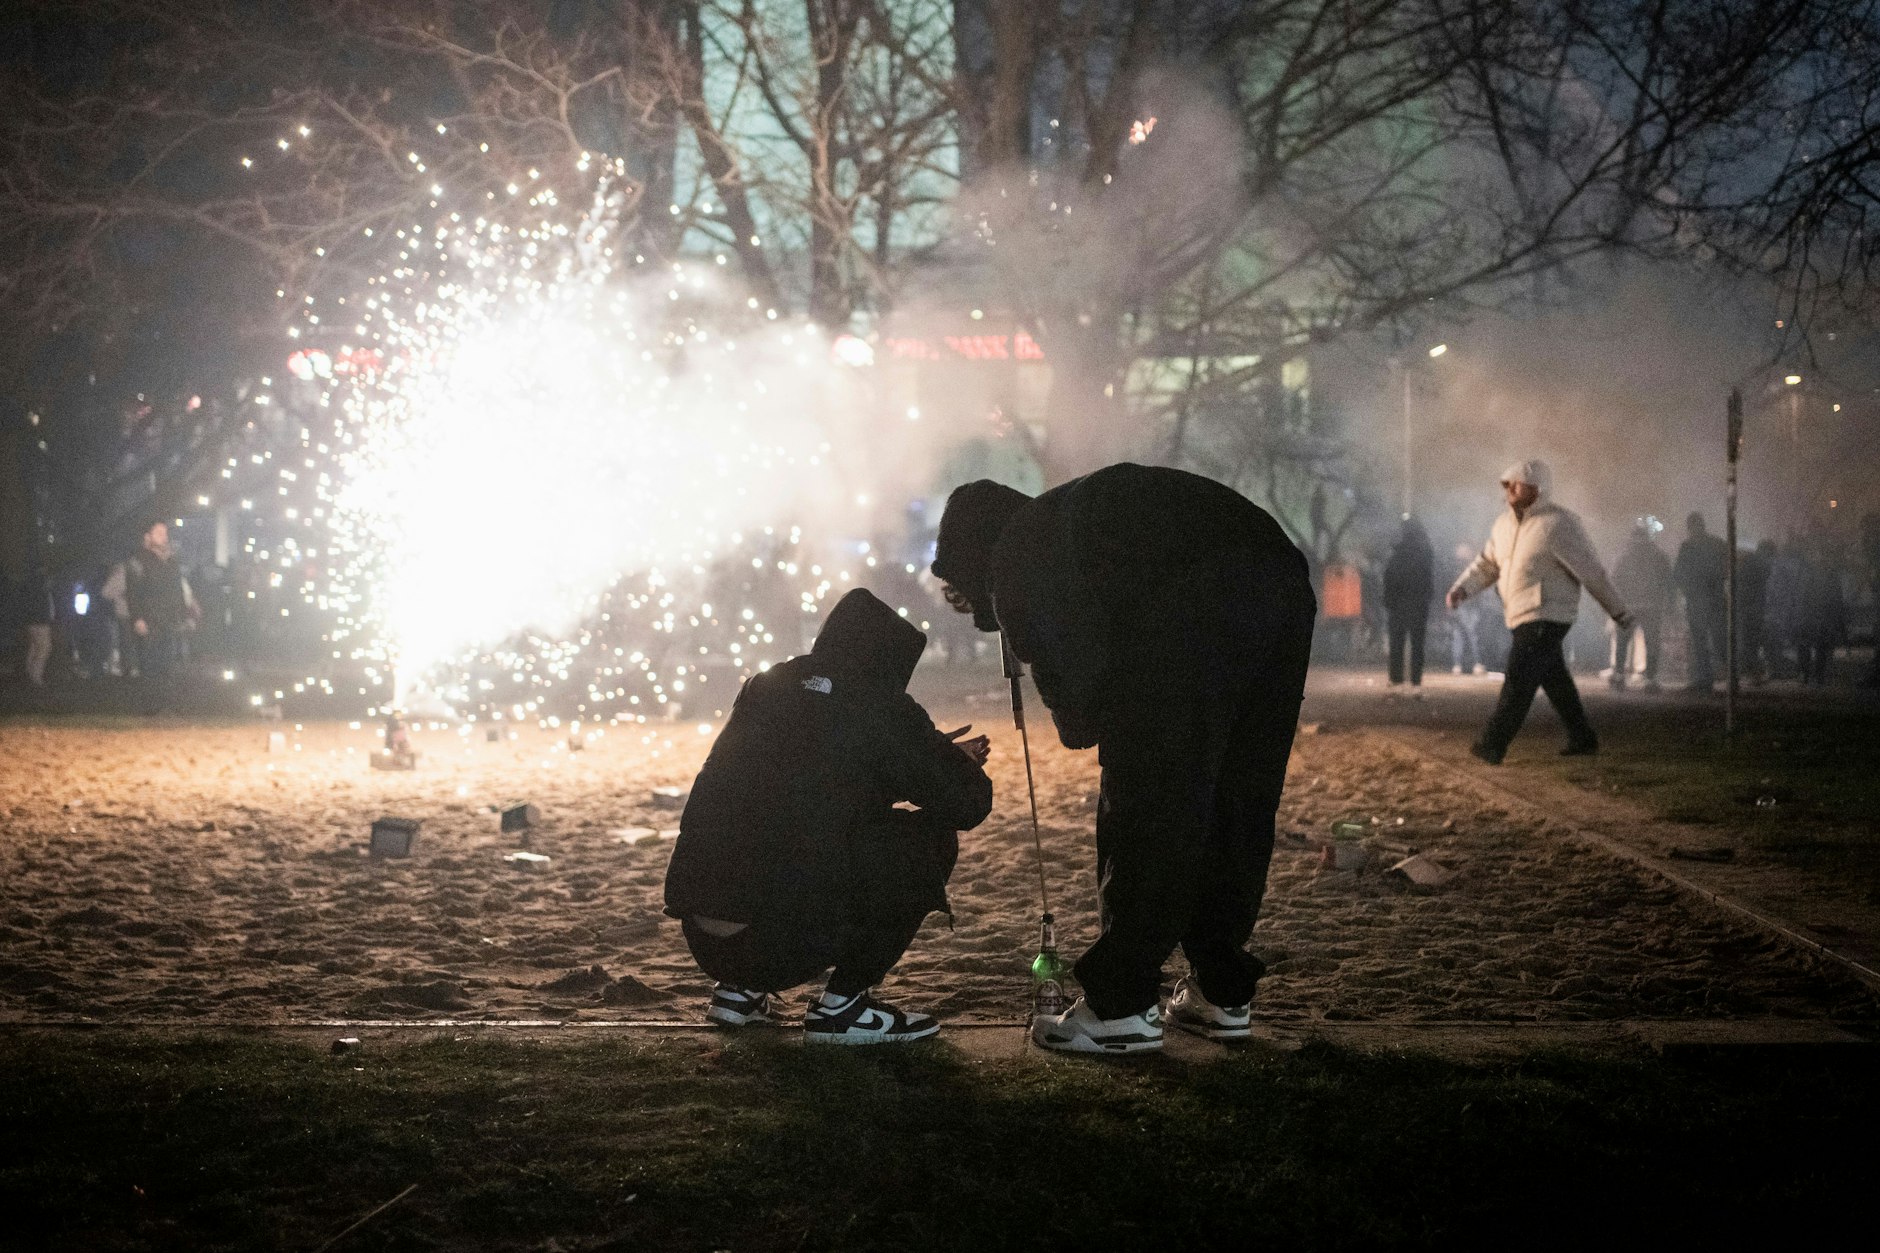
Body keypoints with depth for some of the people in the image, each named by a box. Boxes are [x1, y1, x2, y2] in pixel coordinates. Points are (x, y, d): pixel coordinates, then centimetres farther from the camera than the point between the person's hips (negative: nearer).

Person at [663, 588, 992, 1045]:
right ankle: (842, 1004, 6)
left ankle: (739, 989, 23)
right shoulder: (880, 709, -3)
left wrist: (934, 752, 36)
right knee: (933, 836, 6)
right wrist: (962, 764, 25)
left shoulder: (762, 689, 16)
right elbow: (967, 804, 1)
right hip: (788, 941, -7)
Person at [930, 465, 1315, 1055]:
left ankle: (1120, 1006, 6)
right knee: (1238, 806, 17)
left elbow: (1065, 670, 4)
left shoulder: (1016, 549, 13)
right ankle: (1222, 993, 25)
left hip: (1193, 610, -8)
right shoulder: (1080, 508, 37)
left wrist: (1080, 724, 24)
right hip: (1286, 591, 8)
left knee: (1143, 810, 2)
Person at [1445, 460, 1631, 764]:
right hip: (1522, 616, 8)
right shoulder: (1504, 524, 10)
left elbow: (1591, 571, -10)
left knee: (1519, 678, -15)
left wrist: (1617, 611, -5)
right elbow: (1485, 564, 12)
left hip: (1547, 617, -8)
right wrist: (1461, 590, -7)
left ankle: (1492, 745, -18)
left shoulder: (1559, 524, -14)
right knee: (1554, 680, 16)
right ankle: (1583, 738, 28)